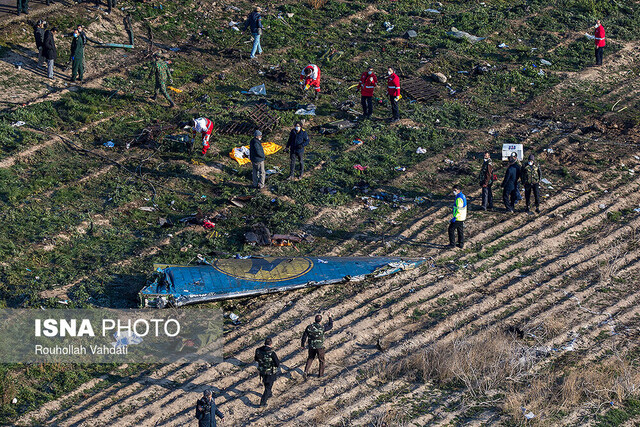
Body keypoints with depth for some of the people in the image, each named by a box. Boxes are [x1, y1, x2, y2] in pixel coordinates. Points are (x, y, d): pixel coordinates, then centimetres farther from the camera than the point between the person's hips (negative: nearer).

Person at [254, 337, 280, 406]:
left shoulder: (258, 351, -15)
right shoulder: (272, 353, -30)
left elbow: (256, 359, 4)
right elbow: (277, 364, -23)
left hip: (262, 371, 5)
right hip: (270, 373, -5)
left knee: (266, 383, 32)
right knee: (268, 387, 11)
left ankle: (269, 394, 55)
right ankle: (262, 402, 13)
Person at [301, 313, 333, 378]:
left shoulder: (309, 327, -9)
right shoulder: (322, 328, -19)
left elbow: (304, 336, -1)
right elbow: (330, 326, -4)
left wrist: (302, 345, 13)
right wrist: (330, 317, 10)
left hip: (311, 346, 3)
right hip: (320, 347, -3)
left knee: (310, 359, 20)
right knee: (321, 360, 15)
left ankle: (306, 371, 6)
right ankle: (321, 374, 23)